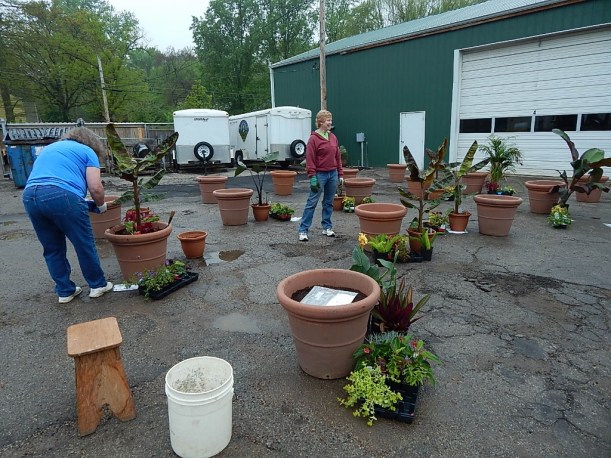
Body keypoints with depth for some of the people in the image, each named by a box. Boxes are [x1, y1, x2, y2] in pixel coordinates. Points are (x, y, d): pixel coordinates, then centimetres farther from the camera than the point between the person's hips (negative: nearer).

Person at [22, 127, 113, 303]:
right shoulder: (87, 151, 13)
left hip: (29, 195, 6)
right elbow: (95, 187, -1)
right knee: (85, 244, 10)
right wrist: (100, 205, 19)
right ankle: (97, 285, 23)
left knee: (52, 249, 18)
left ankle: (65, 291, 27)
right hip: (63, 195, -6)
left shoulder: (48, 148, 32)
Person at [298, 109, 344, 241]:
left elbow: (338, 157, 14)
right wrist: (312, 177, -17)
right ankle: (303, 230, 3)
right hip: (320, 174, -6)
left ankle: (327, 227, 24)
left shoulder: (333, 137, 9)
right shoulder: (314, 138, -9)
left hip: (333, 174, 6)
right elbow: (310, 160, -12)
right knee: (312, 202, -3)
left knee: (329, 202, 12)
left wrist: (340, 174, 10)